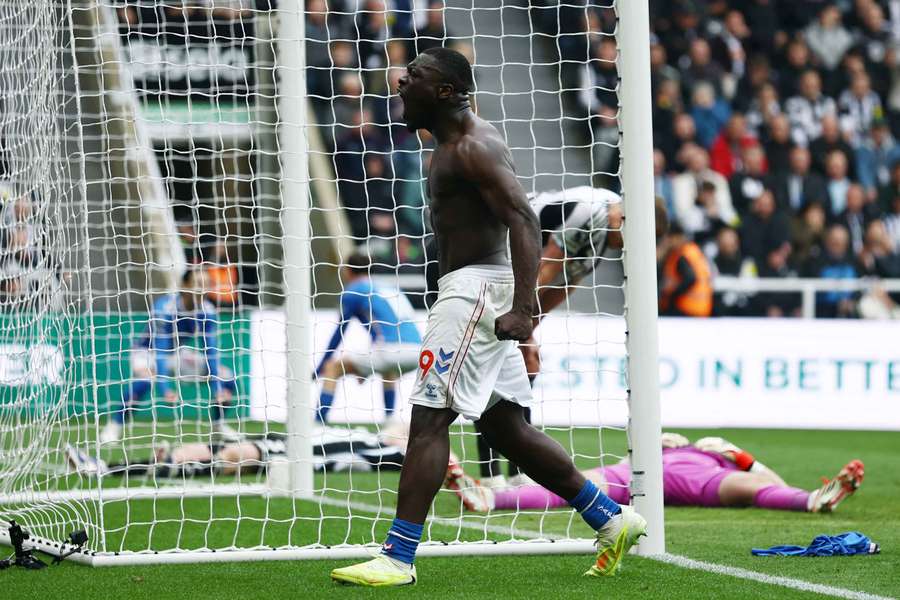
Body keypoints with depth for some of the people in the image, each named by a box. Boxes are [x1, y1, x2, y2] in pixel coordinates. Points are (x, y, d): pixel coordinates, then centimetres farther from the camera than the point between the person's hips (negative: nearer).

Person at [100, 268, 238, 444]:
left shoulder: (207, 311, -15)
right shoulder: (164, 308, -30)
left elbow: (210, 351, -14)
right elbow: (159, 350, -36)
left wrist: (218, 389, -25)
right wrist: (164, 389, -47)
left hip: (179, 353, 6)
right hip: (148, 351, -6)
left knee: (227, 379, -5)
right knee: (145, 379, -39)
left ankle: (218, 425, 17)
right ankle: (114, 426, -27)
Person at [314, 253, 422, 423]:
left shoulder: (352, 291, 10)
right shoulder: (391, 290, 29)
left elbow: (337, 335, 13)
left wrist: (317, 371, 23)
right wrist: (366, 369, 50)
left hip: (390, 349, -7)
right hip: (416, 353, 7)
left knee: (332, 368, 3)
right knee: (389, 371, 40)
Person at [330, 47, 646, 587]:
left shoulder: (473, 147, -14)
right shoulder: (458, 143, 18)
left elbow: (524, 220, -23)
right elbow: (511, 218, 27)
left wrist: (523, 308, -32)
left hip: (476, 288, -11)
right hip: (470, 289, 11)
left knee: (429, 418, -12)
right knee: (505, 427, 13)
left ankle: (398, 558, -14)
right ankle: (612, 520, 18)